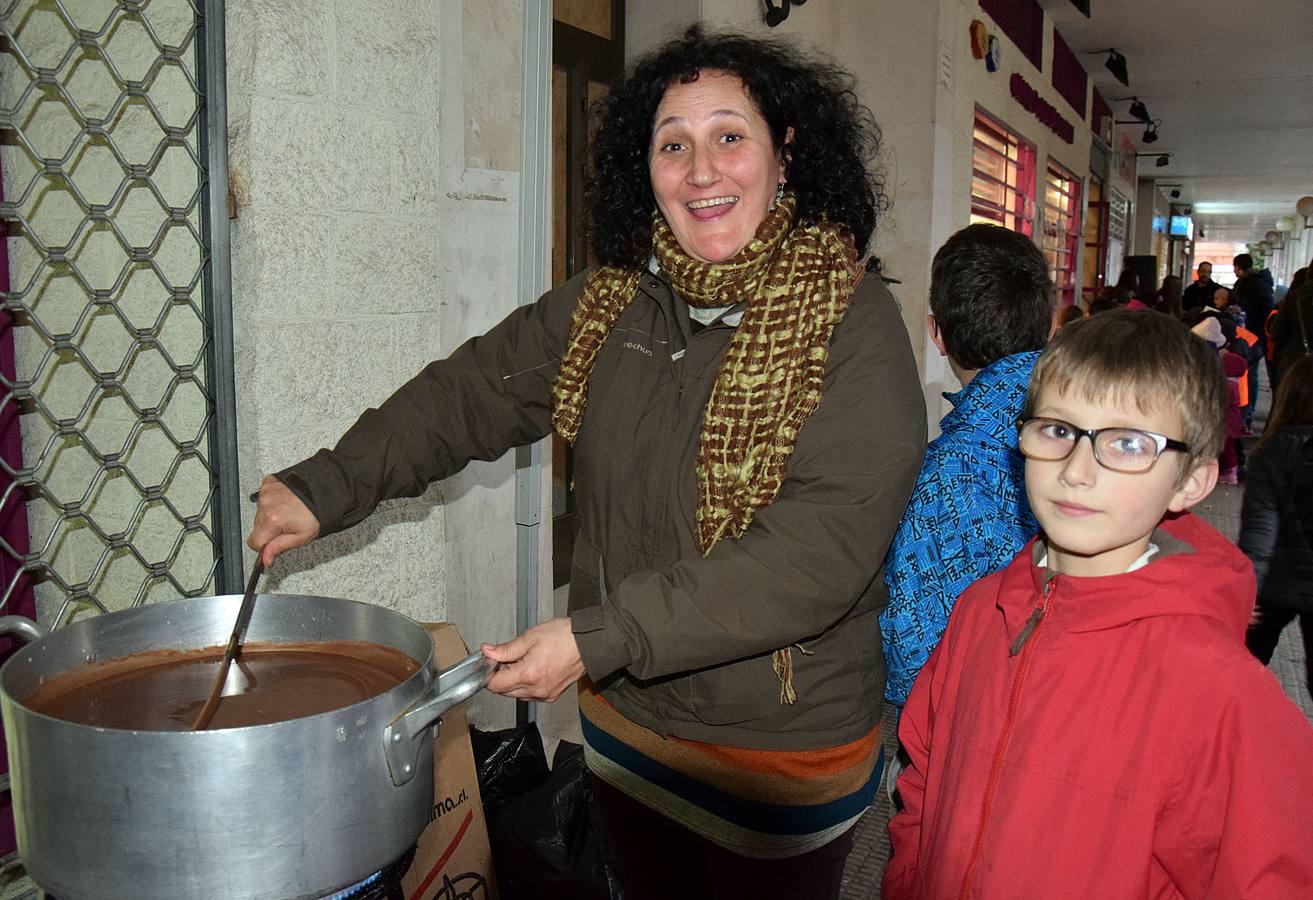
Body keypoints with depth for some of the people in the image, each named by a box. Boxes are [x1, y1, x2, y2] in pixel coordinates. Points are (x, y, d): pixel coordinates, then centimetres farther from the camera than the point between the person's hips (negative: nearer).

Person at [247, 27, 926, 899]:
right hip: (625, 721, 5)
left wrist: (598, 638, -27)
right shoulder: (610, 303, -2)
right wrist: (326, 487, -1)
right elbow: (472, 392, 7)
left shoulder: (852, 322, -18)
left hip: (784, 753, -4)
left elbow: (819, 552, -25)